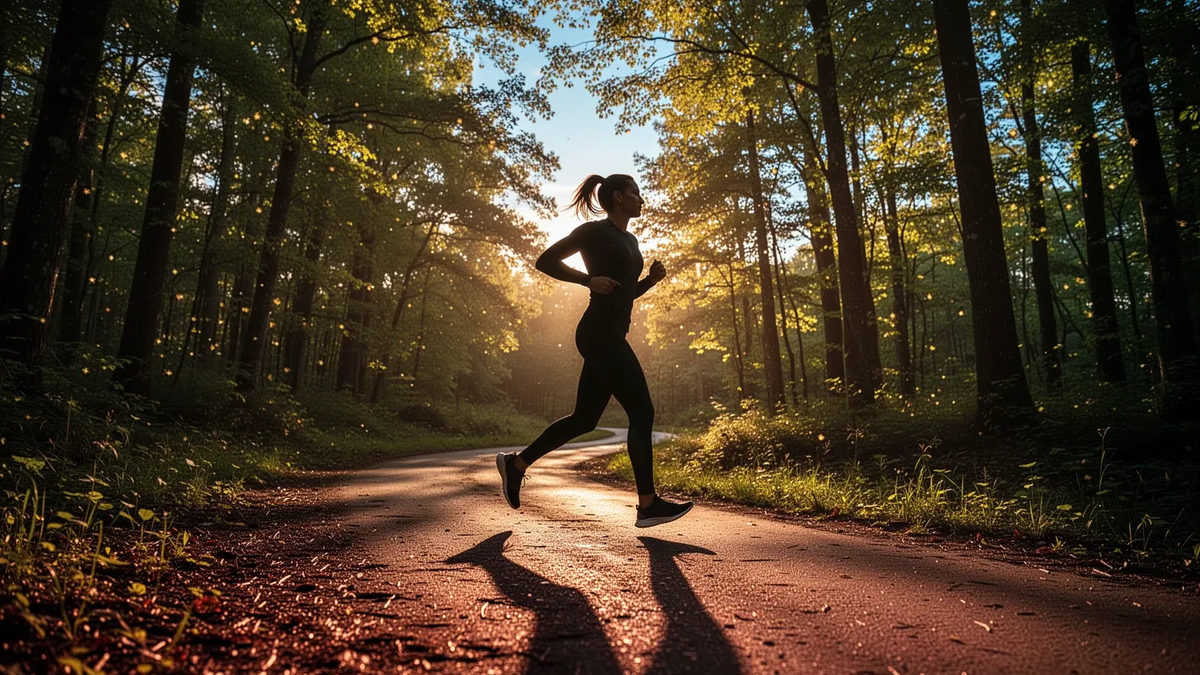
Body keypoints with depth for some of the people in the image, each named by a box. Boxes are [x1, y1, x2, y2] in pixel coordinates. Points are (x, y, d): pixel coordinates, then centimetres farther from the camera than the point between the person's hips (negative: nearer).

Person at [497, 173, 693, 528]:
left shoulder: (630, 239, 21)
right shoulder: (594, 231, -4)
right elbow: (545, 261, -6)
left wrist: (651, 278, 9)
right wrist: (589, 279, -15)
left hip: (610, 335, 9)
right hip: (599, 332, -9)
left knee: (584, 418, 11)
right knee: (642, 412, -10)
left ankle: (516, 463, 23)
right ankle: (648, 505, -4)